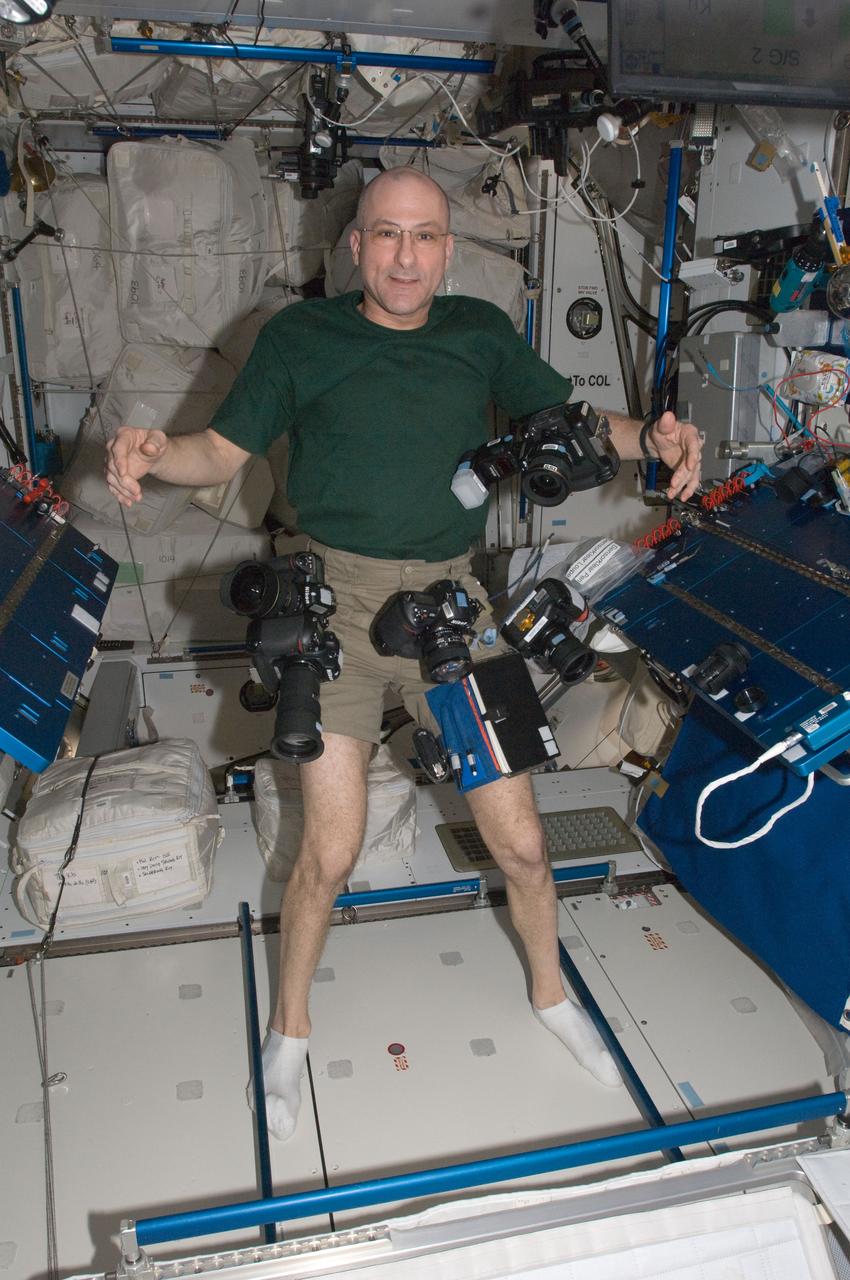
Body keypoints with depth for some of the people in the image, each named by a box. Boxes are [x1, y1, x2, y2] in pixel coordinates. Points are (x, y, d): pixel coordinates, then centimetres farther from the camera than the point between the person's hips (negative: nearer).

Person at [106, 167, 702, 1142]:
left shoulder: (480, 333, 8)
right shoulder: (301, 336, 2)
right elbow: (224, 450, 4)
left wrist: (651, 439, -9)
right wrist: (152, 454, -18)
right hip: (337, 601, -2)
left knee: (520, 842, 6)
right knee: (329, 853, -2)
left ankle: (551, 994, 37)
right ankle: (289, 1029, 28)